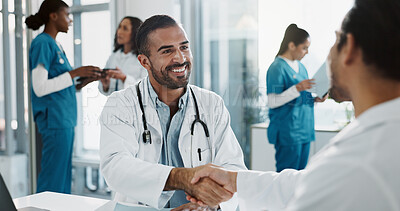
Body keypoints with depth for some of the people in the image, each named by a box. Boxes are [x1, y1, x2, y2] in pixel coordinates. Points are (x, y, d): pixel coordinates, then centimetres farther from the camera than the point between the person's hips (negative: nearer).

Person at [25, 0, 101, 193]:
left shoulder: (55, 45, 18)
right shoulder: (42, 43, -10)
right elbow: (40, 88, -17)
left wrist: (84, 81, 9)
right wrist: (74, 73, -15)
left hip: (65, 119, 10)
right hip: (54, 119, -10)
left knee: (64, 178, 11)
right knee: (53, 180, -7)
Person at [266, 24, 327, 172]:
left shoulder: (301, 67, 15)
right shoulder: (277, 68, -11)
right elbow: (272, 102, -17)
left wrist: (314, 99, 5)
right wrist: (297, 89, -24)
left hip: (304, 131, 9)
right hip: (287, 133, -8)